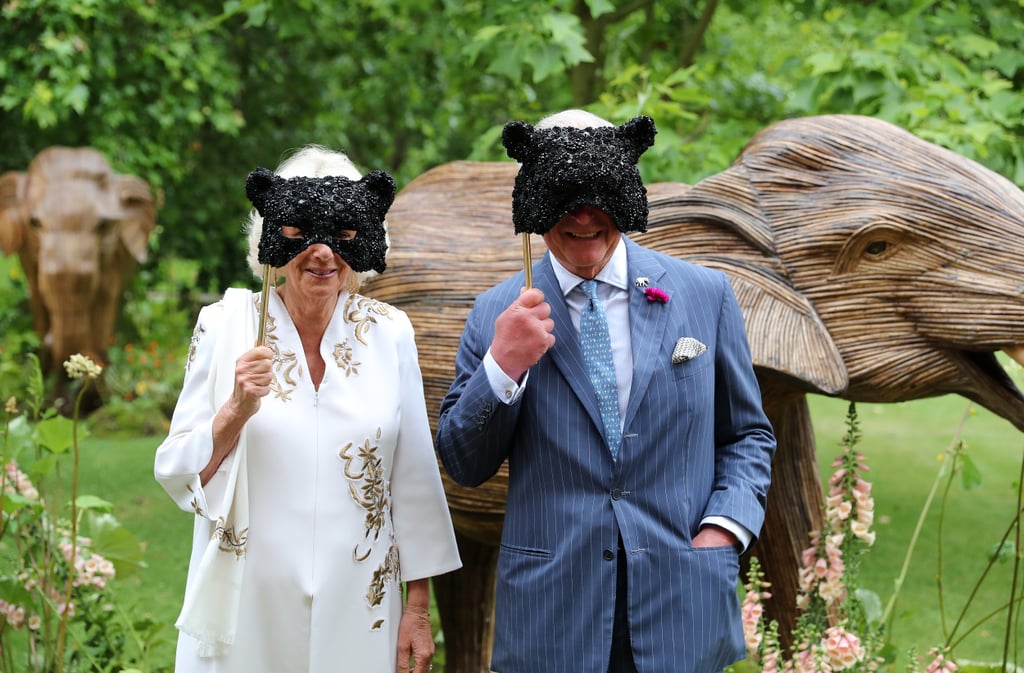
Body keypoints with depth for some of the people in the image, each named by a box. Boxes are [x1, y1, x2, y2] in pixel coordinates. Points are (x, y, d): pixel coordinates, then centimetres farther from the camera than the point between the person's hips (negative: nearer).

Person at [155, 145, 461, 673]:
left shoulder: (389, 333, -2)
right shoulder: (226, 325, -4)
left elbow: (414, 483, 3)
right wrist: (236, 412, -20)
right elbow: (177, 478, -4)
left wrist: (418, 609, 4)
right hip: (245, 620, -1)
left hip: (358, 620, 1)